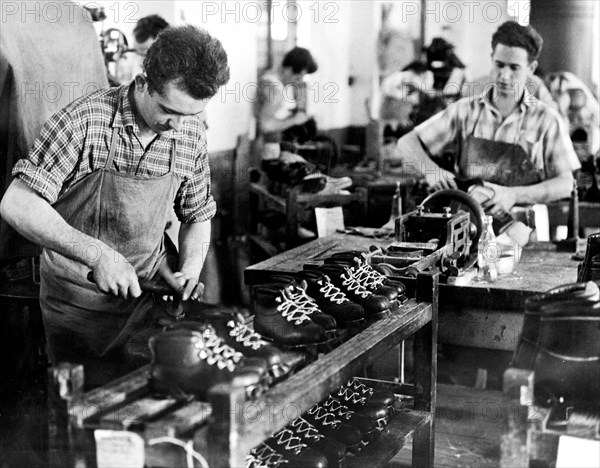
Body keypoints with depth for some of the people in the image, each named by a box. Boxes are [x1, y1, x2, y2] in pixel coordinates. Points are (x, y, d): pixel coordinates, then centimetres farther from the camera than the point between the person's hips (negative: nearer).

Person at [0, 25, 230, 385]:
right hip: (78, 300, -3)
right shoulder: (86, 122, -21)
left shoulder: (192, 135, -5)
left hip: (147, 293, 4)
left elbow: (198, 216, 9)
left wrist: (190, 271, -9)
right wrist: (97, 254, -31)